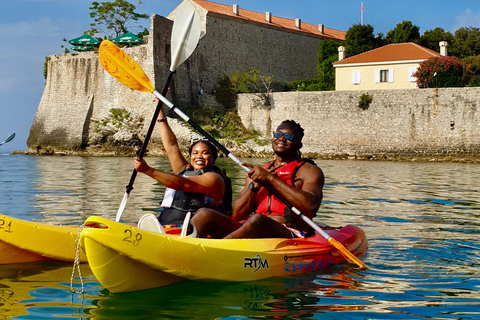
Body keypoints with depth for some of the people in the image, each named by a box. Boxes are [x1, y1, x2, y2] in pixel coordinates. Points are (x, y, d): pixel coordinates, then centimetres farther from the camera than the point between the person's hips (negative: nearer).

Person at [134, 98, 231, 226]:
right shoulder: (185, 170, 26)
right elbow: (171, 146, 30)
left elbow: (182, 184, -14)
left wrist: (148, 170, -19)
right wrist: (160, 111, 33)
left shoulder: (214, 178, -1)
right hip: (162, 224, 8)